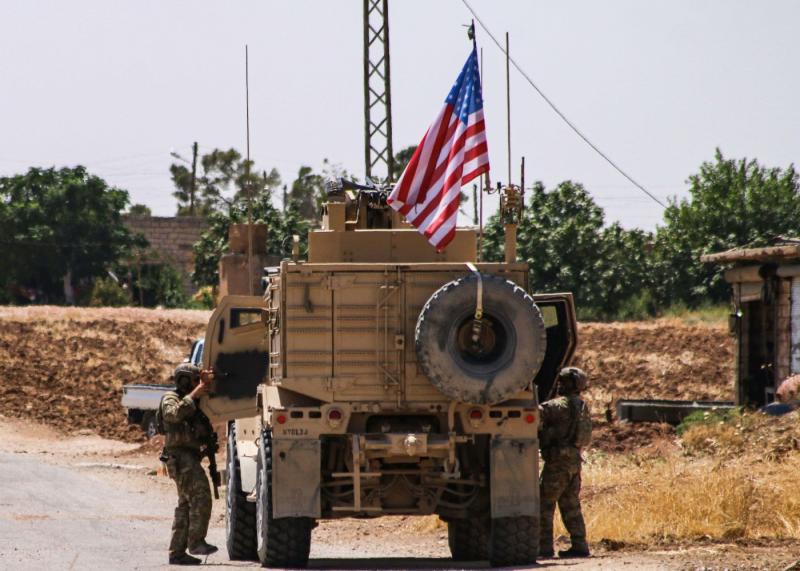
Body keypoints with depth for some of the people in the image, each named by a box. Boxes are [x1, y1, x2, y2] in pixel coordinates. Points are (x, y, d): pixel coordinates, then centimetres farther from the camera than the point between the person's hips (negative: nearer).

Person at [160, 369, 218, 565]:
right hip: (181, 458, -10)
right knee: (200, 497, -18)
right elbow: (175, 413, -26)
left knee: (186, 505, 10)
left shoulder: (192, 403, 23)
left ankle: (177, 552, 11)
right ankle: (196, 542, -20)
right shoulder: (171, 399, -5)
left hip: (190, 459, 10)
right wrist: (193, 396, -22)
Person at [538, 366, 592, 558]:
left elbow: (540, 412, -25)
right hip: (574, 461, 8)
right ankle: (579, 545, 10)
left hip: (557, 460, -8)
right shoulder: (581, 407, 15)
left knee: (544, 504, -3)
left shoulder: (562, 405, -13)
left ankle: (544, 546, -6)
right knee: (570, 505, 13)